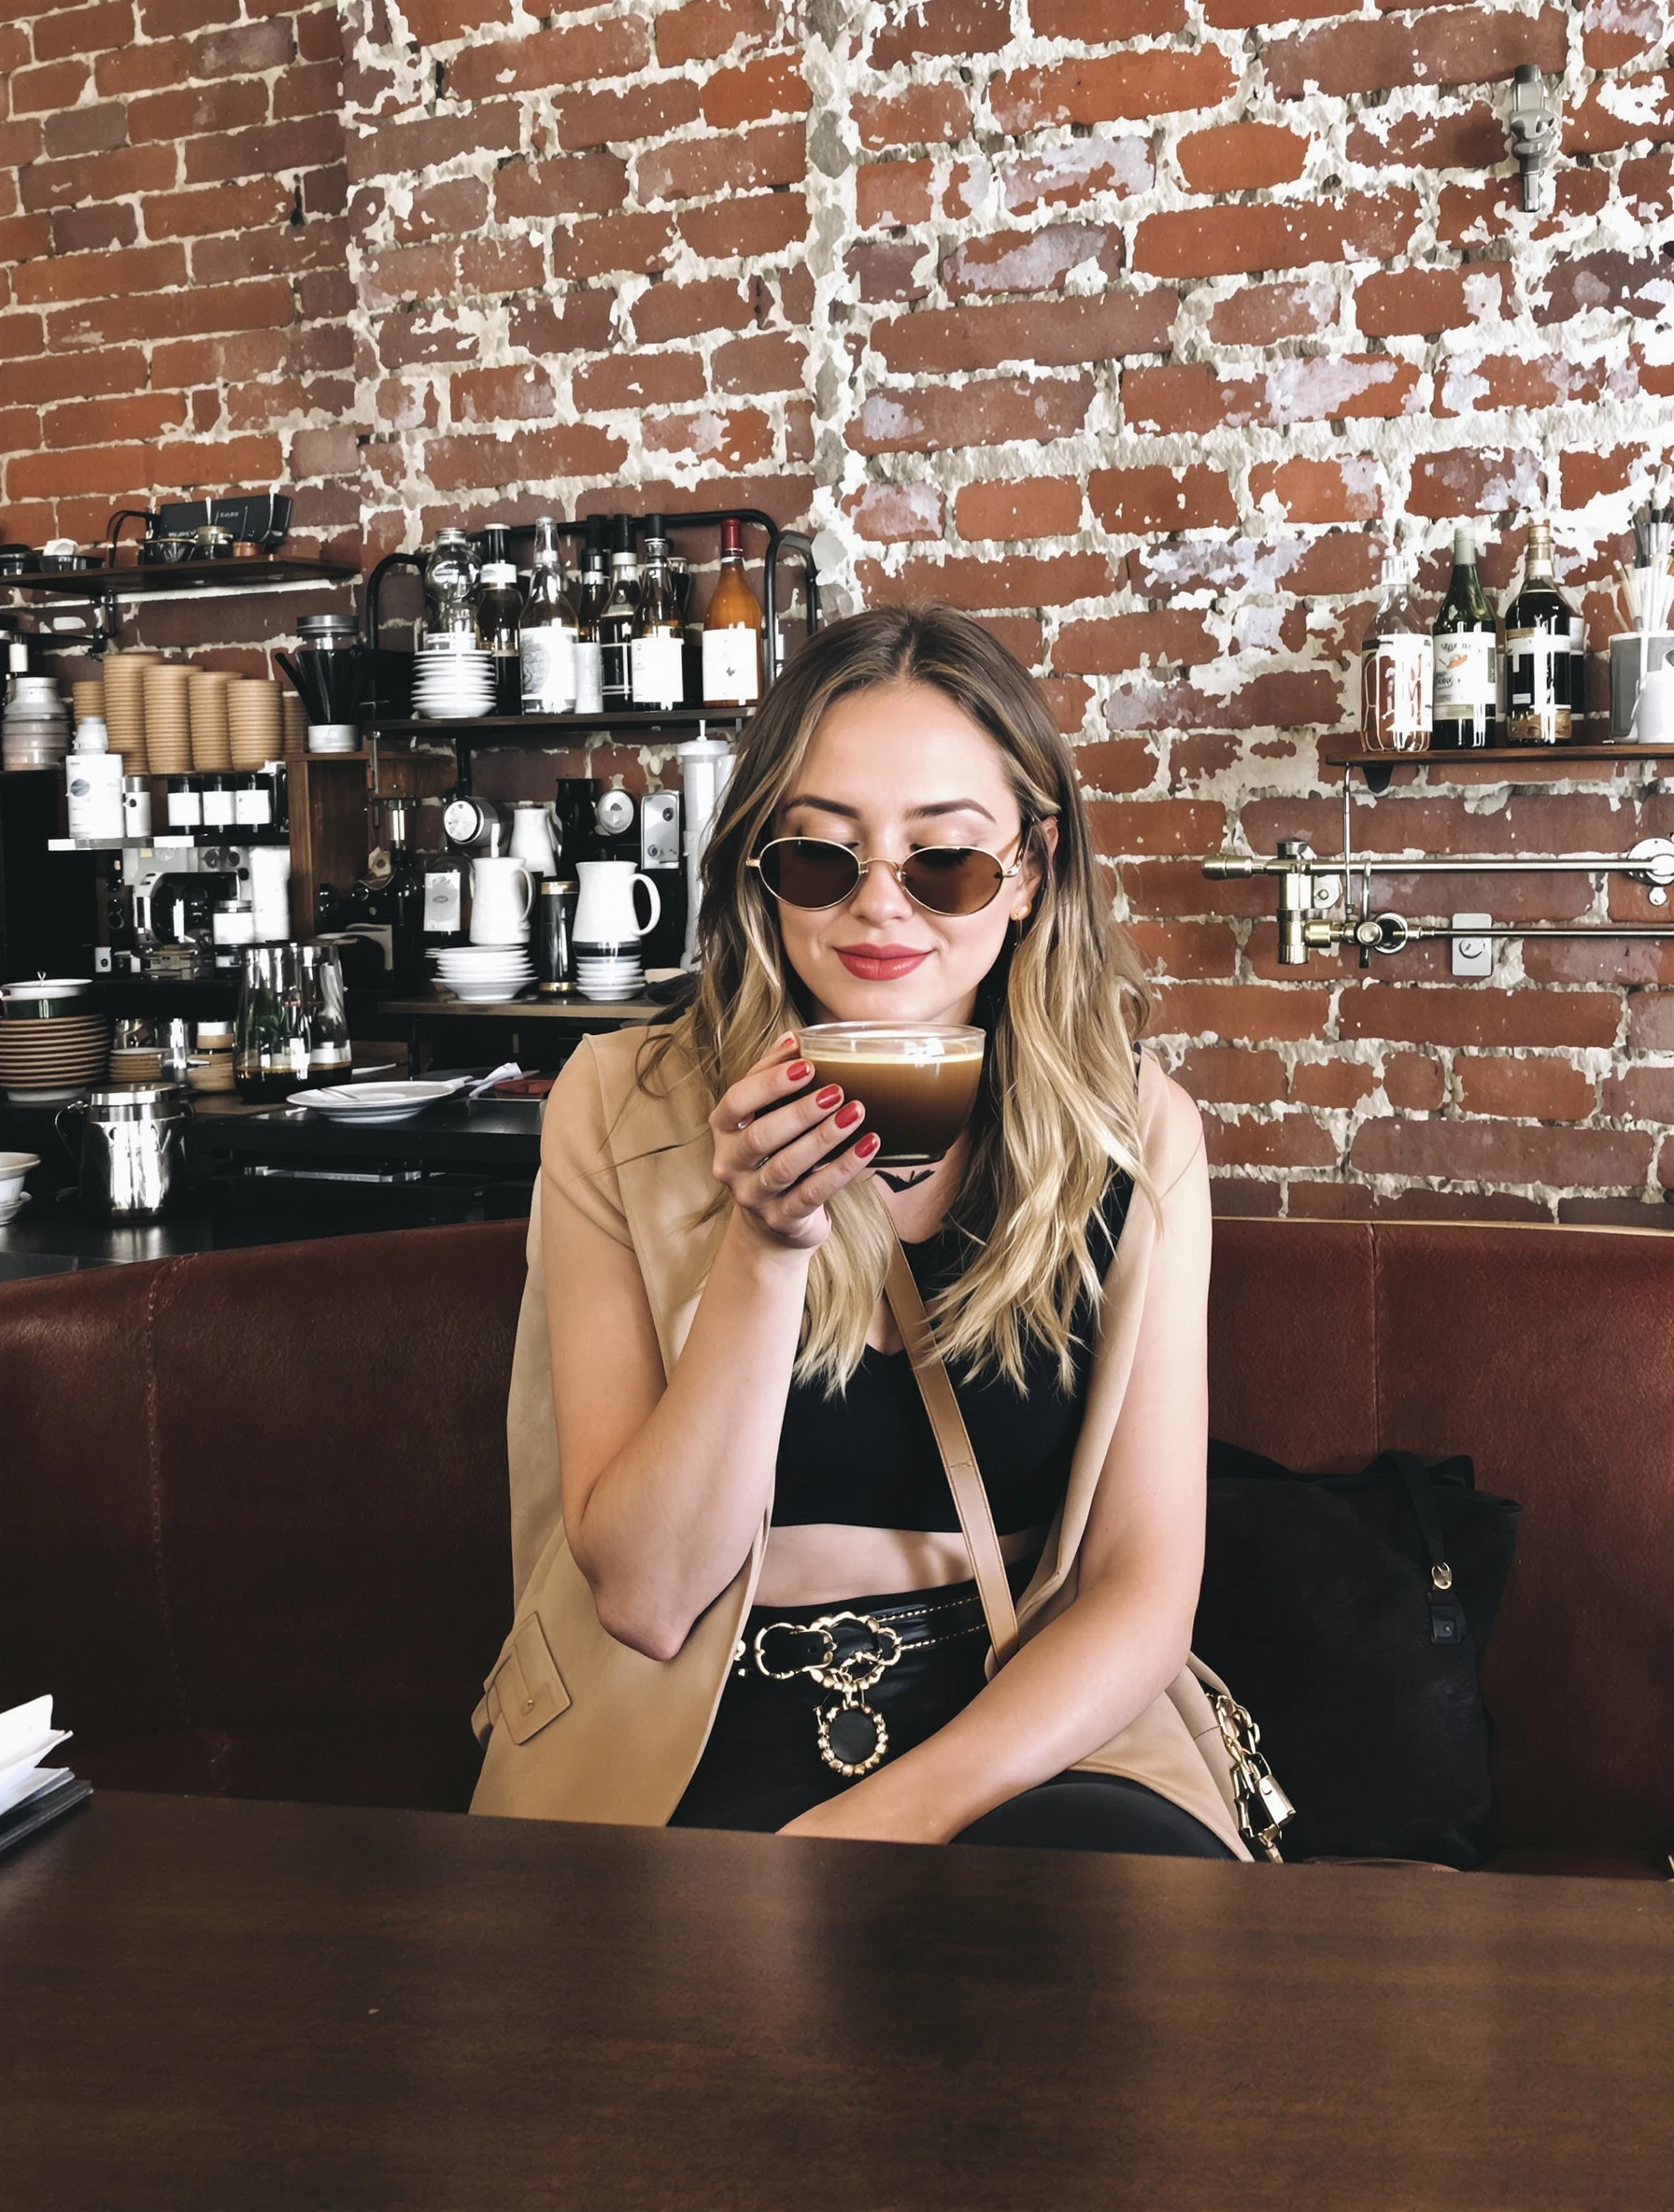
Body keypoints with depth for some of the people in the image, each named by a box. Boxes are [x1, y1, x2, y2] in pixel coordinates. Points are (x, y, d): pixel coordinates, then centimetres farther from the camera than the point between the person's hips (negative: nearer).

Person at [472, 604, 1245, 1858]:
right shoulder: (621, 1111, -4)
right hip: (699, 1753, -1)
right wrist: (768, 1243, -21)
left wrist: (903, 1809, -19)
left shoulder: (1135, 1136, -1)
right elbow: (645, 1596, -8)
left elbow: (1143, 1591, -2)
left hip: (1023, 1743, 2)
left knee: (1125, 1866, -31)